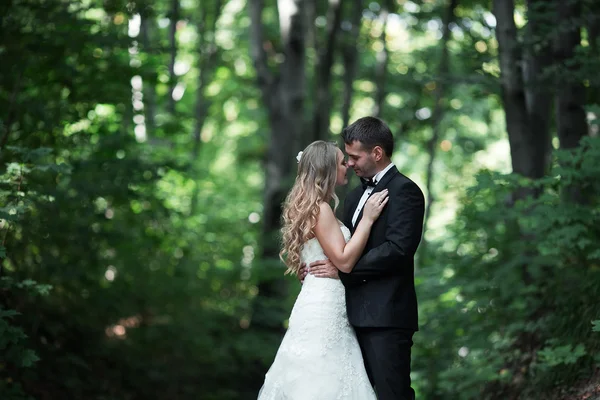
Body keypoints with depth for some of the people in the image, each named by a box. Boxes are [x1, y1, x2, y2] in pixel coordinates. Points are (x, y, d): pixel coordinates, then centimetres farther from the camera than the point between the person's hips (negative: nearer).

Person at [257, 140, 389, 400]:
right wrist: (367, 219, -14)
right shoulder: (320, 208, -13)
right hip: (324, 310, -10)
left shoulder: (313, 206, 17)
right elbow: (344, 260, -18)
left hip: (321, 306, 10)